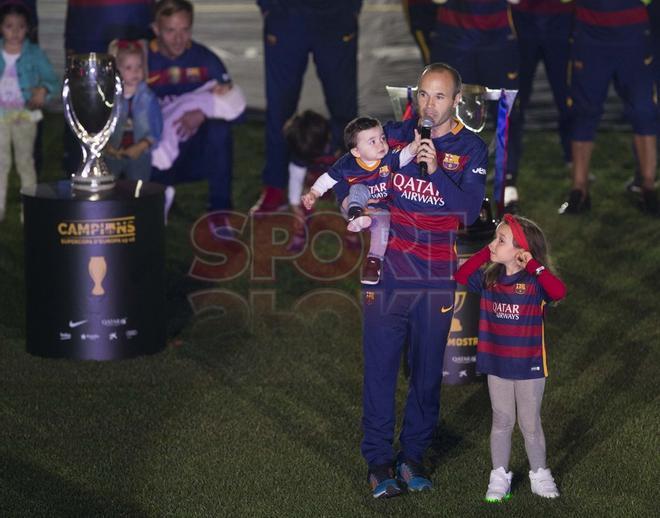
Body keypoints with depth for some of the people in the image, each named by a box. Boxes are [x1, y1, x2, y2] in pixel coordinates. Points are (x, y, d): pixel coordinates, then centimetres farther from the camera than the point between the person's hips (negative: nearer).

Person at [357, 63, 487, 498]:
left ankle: (413, 455, 21)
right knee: (380, 368, 0)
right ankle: (378, 460, 8)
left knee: (428, 371, 8)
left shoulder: (471, 149, -1)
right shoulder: (395, 135, 2)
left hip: (437, 280, 0)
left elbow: (470, 211, -12)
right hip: (388, 273, 0)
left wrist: (436, 171, -22)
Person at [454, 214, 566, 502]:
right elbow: (461, 276, -2)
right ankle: (499, 477, 21)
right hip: (497, 364, 4)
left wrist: (533, 264, -28)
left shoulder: (535, 281, -15)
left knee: (530, 424, 9)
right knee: (502, 422, 12)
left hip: (530, 366, -4)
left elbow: (559, 292, -31)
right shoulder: (489, 277, 0)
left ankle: (539, 476, 23)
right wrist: (485, 253, -7)